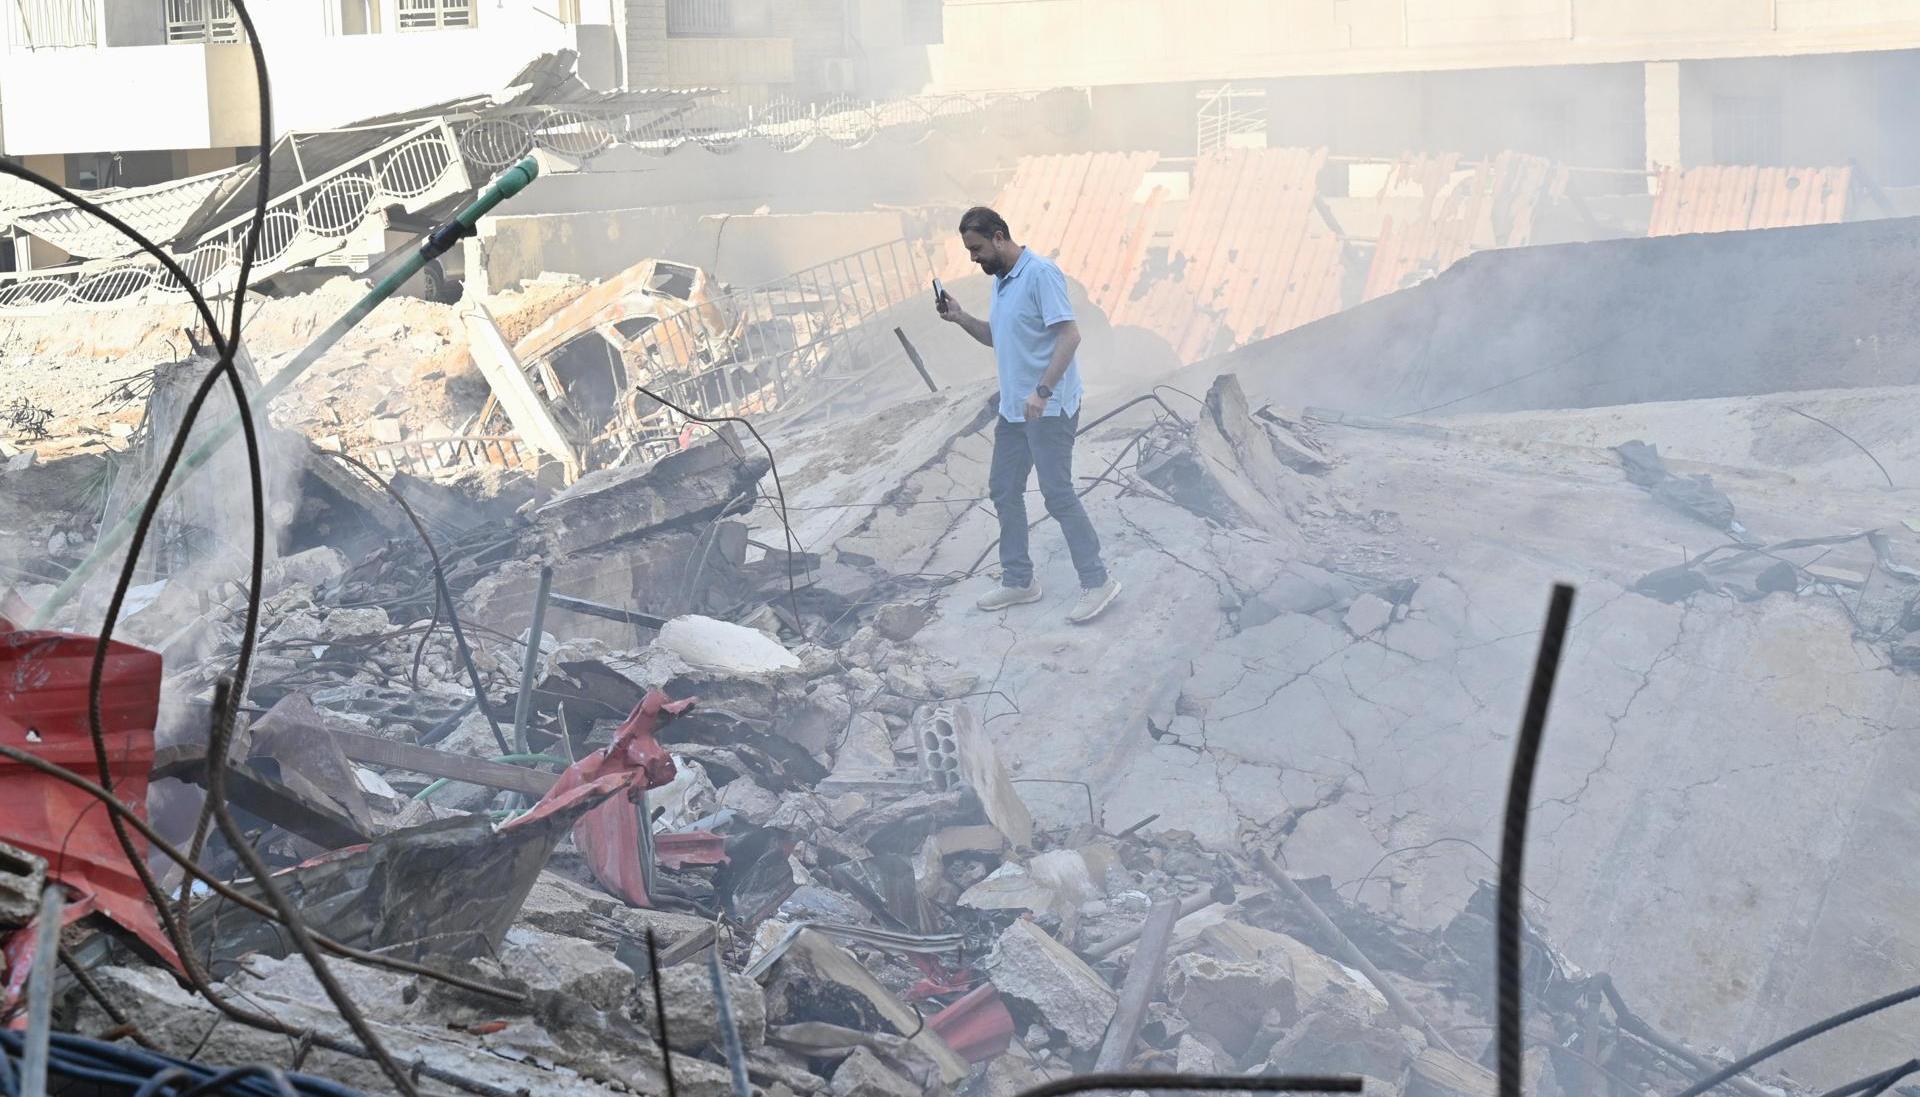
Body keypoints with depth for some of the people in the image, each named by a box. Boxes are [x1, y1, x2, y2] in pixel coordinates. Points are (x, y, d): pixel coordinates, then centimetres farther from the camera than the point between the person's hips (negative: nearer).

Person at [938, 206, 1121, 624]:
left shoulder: (1041, 273, -17)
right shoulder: (1000, 280, 12)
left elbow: (1070, 335, -23)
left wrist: (1043, 391, -30)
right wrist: (961, 319, 6)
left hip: (1050, 408, -10)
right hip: (1013, 408, 10)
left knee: (1058, 494, -10)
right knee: (1004, 491, 11)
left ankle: (1097, 582, -3)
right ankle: (1018, 581, 21)